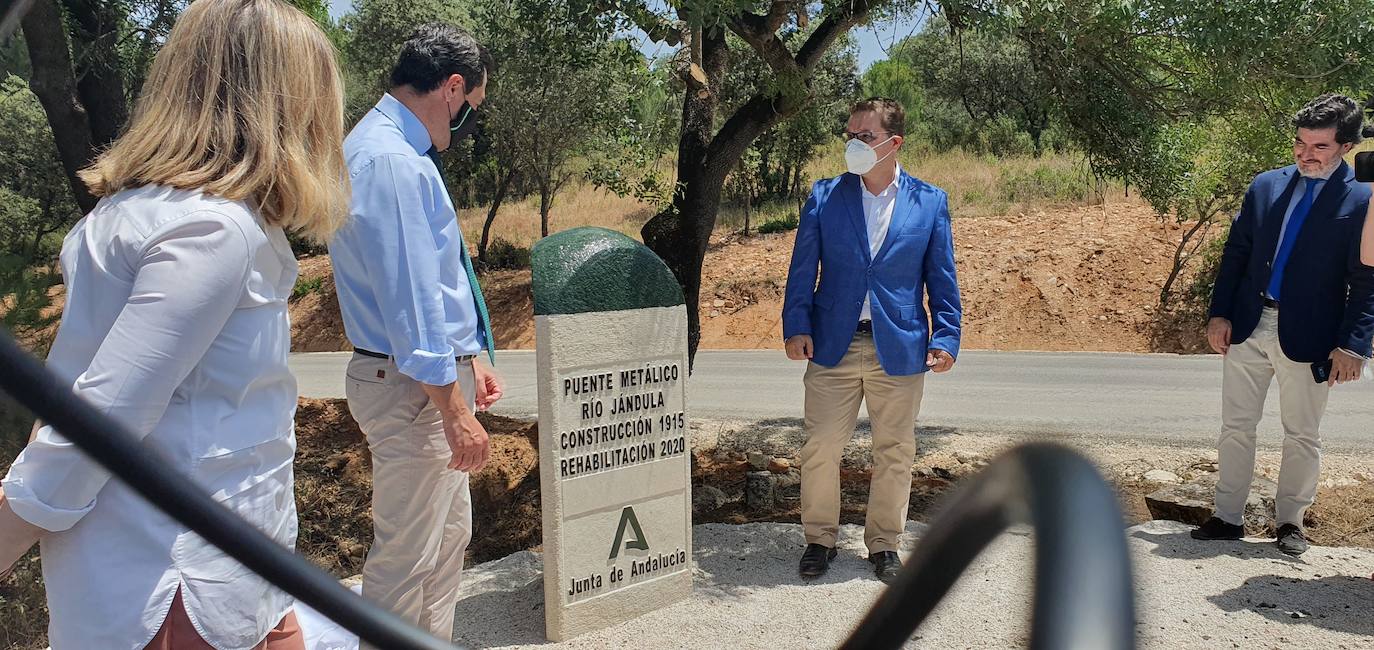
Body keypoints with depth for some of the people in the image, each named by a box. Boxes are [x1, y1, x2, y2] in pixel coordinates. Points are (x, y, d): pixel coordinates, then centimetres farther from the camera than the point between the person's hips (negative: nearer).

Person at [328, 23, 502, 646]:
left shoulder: (395, 148, 13)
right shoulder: (393, 161, -21)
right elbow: (409, 299, -24)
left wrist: (467, 359, 22)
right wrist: (456, 411, -22)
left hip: (436, 370, 11)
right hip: (413, 385, -11)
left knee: (451, 533, 22)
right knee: (407, 555, 1)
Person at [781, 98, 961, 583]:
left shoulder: (930, 202, 3)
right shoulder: (824, 196, 3)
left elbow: (942, 277, 6)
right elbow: (803, 268, 3)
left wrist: (946, 337, -2)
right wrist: (796, 325, -7)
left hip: (899, 349, 0)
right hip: (833, 344, 0)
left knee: (894, 452, 10)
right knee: (820, 448, 2)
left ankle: (884, 543, 26)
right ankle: (819, 538, 21)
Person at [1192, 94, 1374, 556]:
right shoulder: (1266, 186, 6)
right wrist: (1220, 313, 1)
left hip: (1307, 337, -3)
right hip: (1247, 327, 3)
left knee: (1302, 435, 9)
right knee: (1236, 426, 8)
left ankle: (1289, 522, 25)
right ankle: (1228, 517, 18)